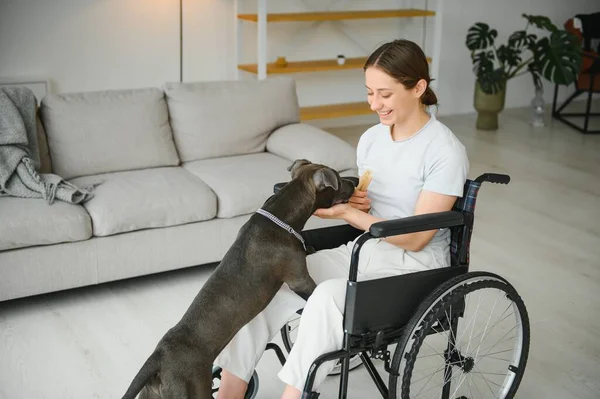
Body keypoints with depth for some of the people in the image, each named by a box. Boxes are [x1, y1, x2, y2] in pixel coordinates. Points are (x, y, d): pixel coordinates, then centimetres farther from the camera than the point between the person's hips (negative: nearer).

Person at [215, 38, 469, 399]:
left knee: (329, 296, -36)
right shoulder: (370, 138, 7)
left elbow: (415, 239, -17)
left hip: (415, 266, -7)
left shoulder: (446, 152, -15)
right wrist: (353, 202, -6)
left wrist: (345, 212, -21)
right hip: (363, 250, 7)